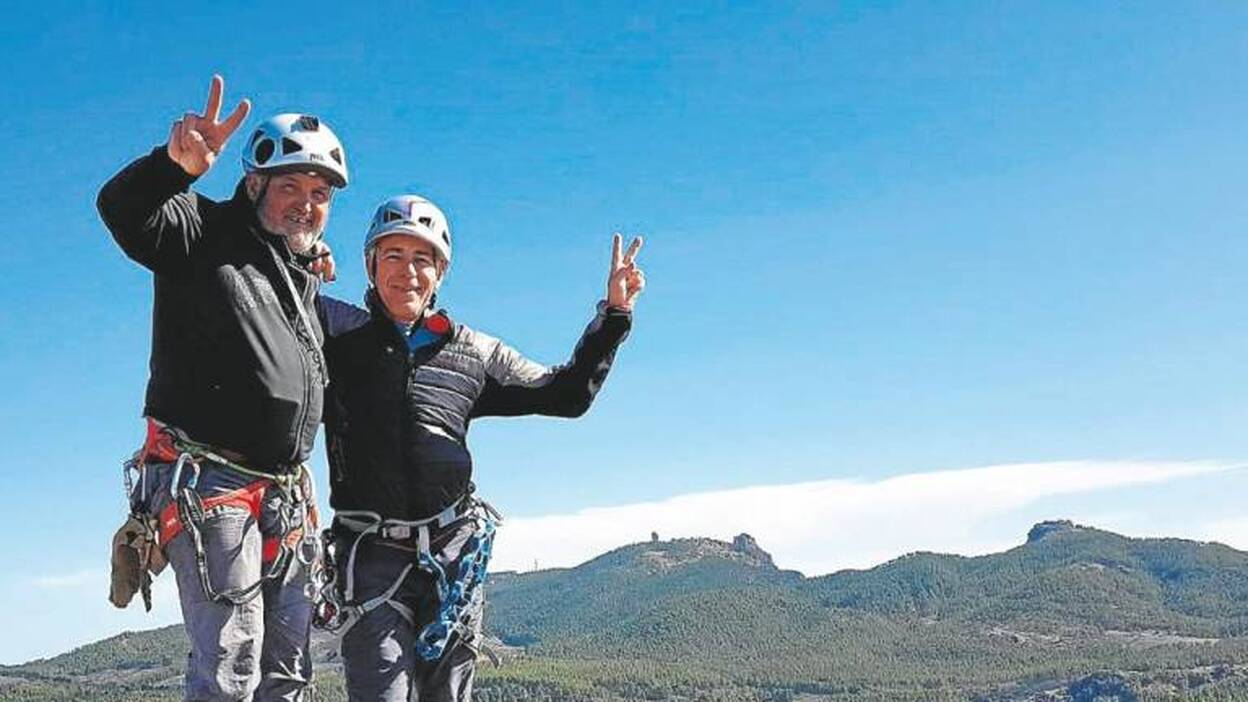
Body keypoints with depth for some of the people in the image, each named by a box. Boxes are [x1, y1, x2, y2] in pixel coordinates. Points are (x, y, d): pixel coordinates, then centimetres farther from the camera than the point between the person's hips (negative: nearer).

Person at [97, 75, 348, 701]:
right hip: (210, 486, -8)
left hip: (286, 501, 8)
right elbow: (124, 210, -25)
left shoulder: (307, 276, 19)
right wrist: (178, 163, -44)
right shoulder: (205, 235, -3)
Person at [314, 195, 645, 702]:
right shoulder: (339, 331, 6)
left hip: (454, 555, 3)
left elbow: (567, 394, 18)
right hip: (371, 553, -3)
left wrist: (614, 313, 12)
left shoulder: (473, 353, 13)